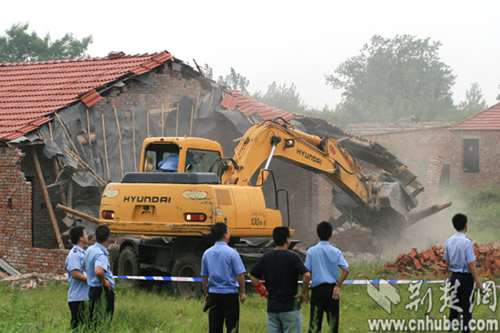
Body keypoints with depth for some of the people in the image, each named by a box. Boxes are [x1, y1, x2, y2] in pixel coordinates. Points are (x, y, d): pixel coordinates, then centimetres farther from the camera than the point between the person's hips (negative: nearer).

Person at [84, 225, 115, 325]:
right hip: (103, 291, -9)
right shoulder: (101, 255, -21)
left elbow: (85, 267, 25)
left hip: (92, 289, 9)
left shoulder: (90, 250, 8)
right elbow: (98, 271, -40)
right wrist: (104, 281, -22)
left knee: (93, 319, 16)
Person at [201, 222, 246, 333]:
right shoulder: (231, 253, -12)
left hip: (213, 294, 5)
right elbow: (240, 275, -13)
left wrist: (207, 293, 21)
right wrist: (243, 292, -1)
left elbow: (204, 276, 10)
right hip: (230, 294, -4)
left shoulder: (207, 253, 3)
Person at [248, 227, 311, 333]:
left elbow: (252, 276, 8)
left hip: (272, 307, 4)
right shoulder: (292, 257, -10)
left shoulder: (265, 257, 4)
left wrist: (262, 291, 12)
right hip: (290, 307, -4)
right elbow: (307, 275, -21)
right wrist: (304, 293, -8)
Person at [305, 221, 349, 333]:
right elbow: (346, 270, -8)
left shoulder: (311, 251, -3)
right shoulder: (336, 251, 2)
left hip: (317, 289, -2)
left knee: (315, 321, 0)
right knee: (333, 321, 8)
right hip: (332, 290, 2)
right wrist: (337, 286, -4)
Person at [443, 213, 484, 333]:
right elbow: (471, 264, -18)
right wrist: (478, 281, -11)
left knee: (454, 306, 13)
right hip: (466, 278, -6)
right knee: (466, 309, 2)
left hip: (454, 277, 6)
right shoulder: (466, 242, -17)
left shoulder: (449, 241, 3)